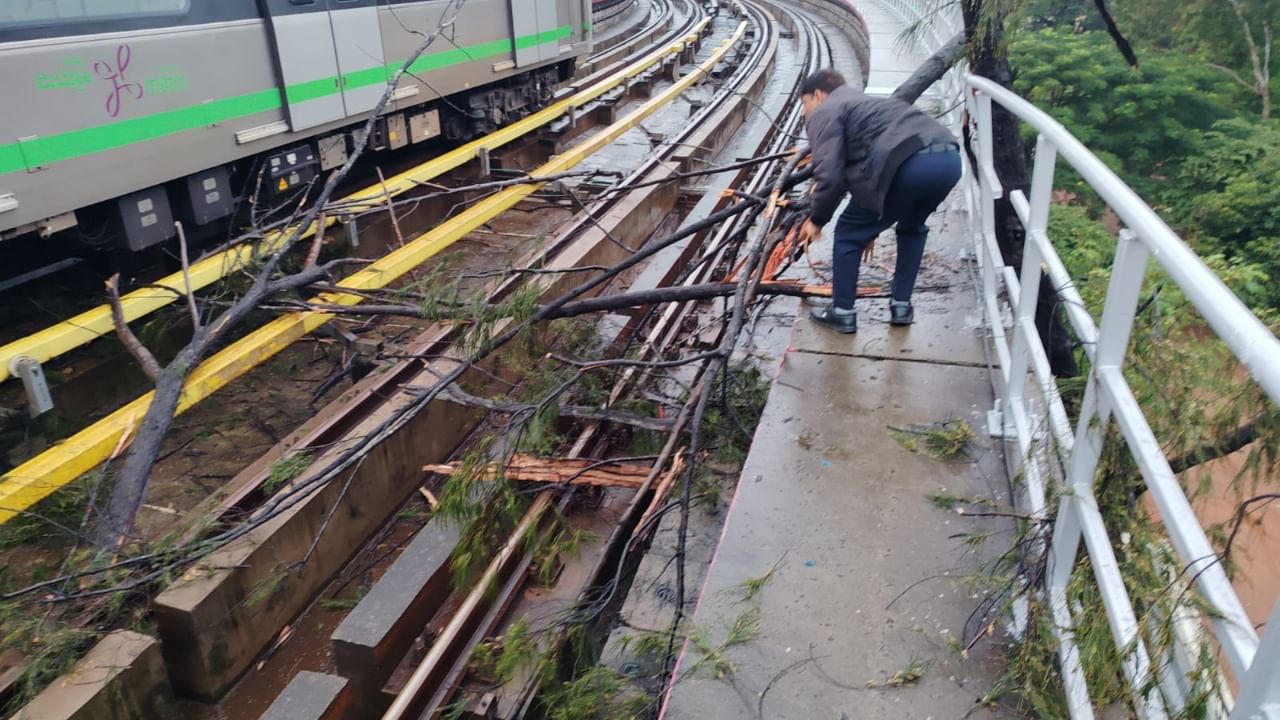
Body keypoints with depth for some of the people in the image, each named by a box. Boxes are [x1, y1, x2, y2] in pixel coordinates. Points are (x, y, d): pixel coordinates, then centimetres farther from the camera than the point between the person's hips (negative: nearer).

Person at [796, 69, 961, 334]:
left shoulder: (825, 113, 12)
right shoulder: (864, 103, 39)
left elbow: (830, 175, -3)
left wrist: (816, 219, 13)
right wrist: (872, 225, 49)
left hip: (909, 165, -8)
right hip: (949, 159, 8)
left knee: (849, 232, 13)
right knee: (912, 227, 35)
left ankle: (842, 313, 22)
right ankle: (901, 306, 36)